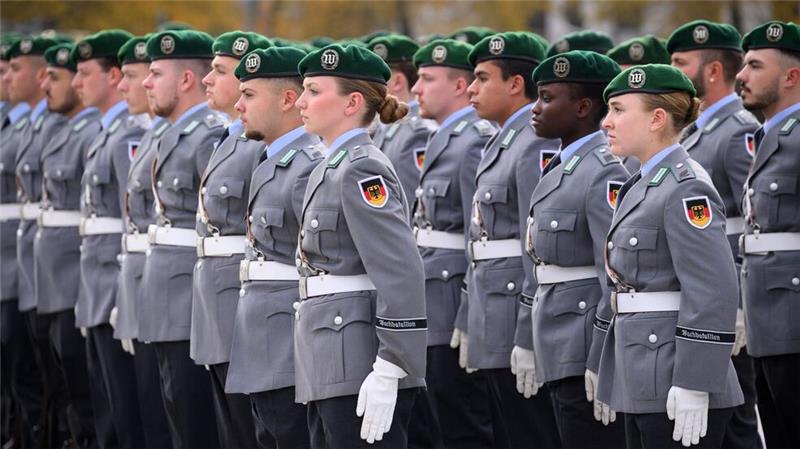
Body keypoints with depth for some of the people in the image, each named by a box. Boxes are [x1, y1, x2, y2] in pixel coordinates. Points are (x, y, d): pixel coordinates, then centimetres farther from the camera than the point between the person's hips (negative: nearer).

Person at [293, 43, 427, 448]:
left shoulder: (362, 170, -12)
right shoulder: (332, 167, 16)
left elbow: (402, 276, -20)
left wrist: (387, 372, -24)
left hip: (359, 367, -10)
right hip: (329, 367, 10)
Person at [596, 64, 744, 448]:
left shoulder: (686, 189, -14)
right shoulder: (646, 185, 16)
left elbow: (714, 295, -20)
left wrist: (693, 387, -22)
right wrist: (612, 383, 20)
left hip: (675, 389, -10)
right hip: (645, 385, 10)